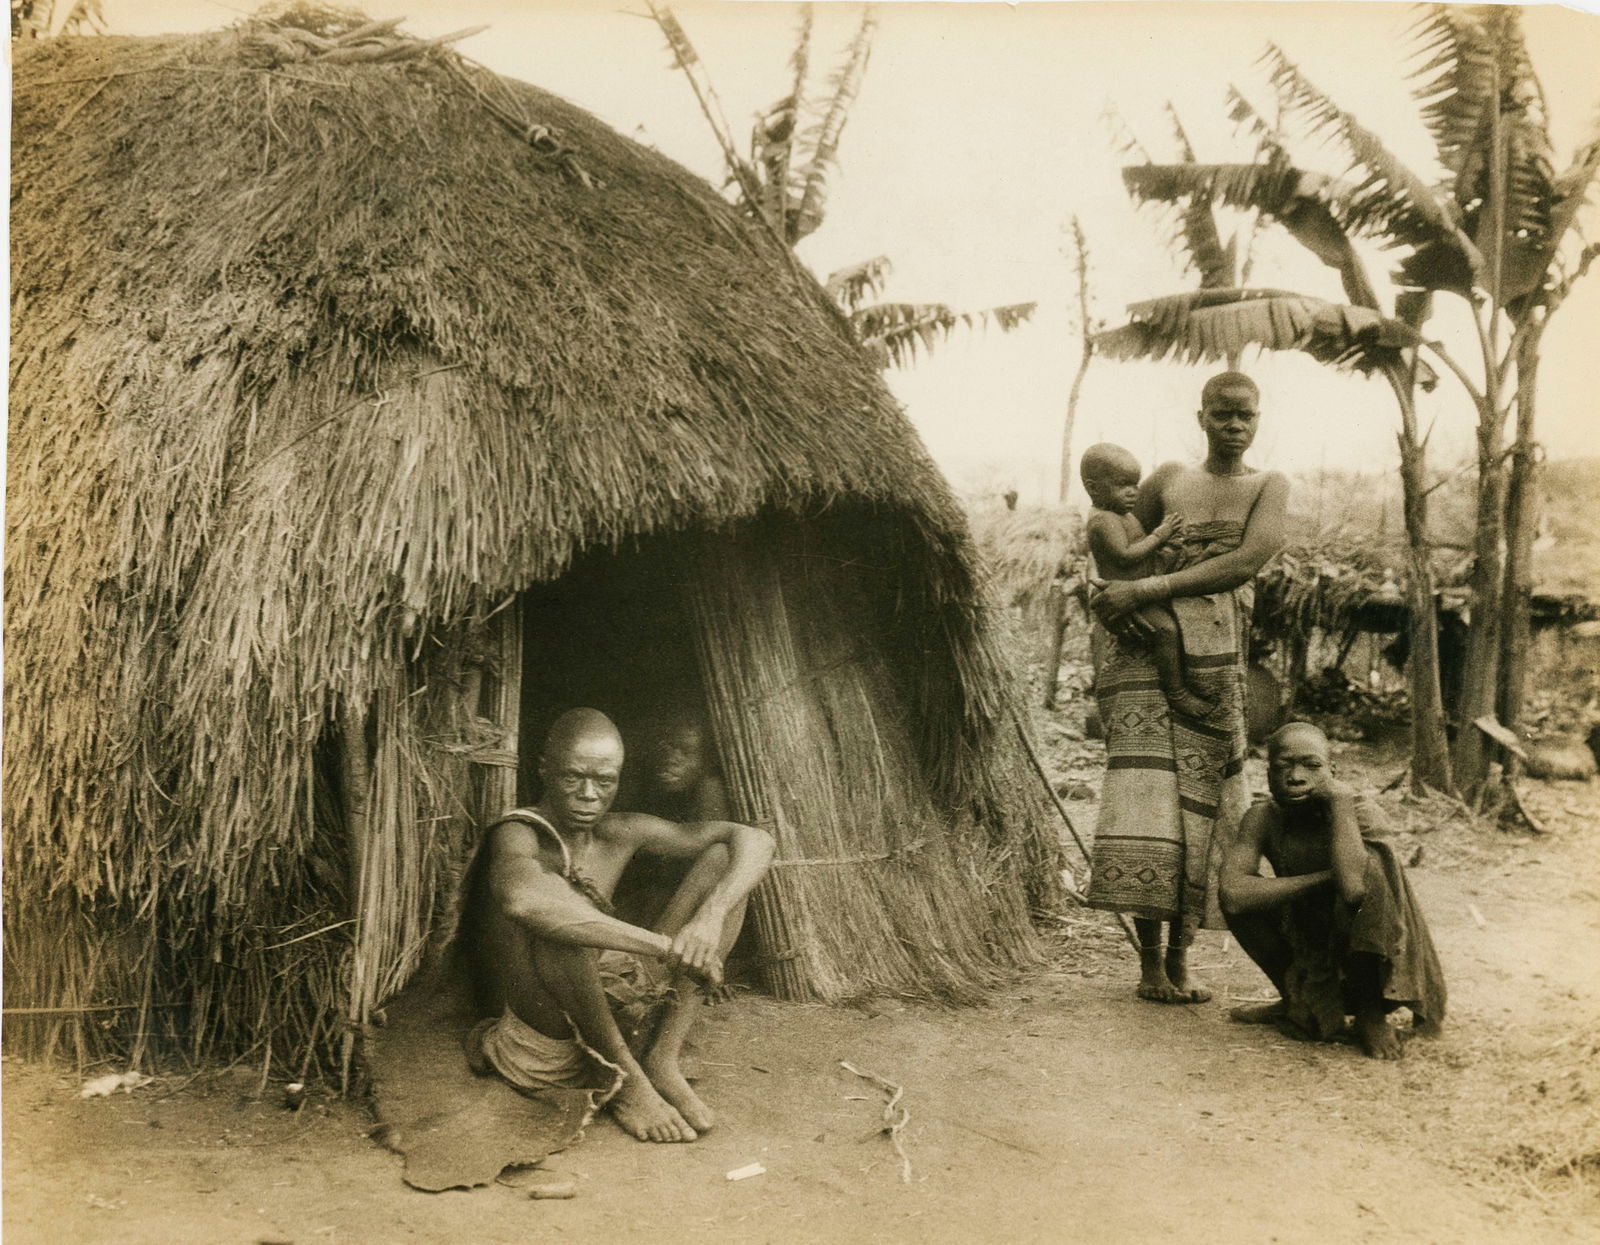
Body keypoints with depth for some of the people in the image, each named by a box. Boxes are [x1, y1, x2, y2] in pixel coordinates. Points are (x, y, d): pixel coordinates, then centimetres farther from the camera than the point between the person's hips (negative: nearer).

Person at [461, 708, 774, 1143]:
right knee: (555, 907, -36)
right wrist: (666, 947, -42)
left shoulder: (619, 835, 3)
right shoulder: (517, 836, -15)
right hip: (538, 1038, -6)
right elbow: (522, 898, -42)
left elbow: (754, 840, -1)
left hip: (608, 1016, 6)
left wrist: (710, 918, -23)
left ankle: (663, 1058, -10)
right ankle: (624, 1079, -19)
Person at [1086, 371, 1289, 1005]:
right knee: (1144, 787, -10)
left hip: (1214, 652, 0)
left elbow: (1248, 561, -7)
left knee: (1198, 796, -2)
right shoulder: (1168, 479, 16)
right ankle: (1149, 960, -4)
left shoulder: (1269, 488, 10)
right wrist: (1104, 595, 0)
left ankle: (1179, 957, 8)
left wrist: (1145, 589, -13)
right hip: (1142, 643, 1)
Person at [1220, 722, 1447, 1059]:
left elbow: (1354, 889, -41)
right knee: (1243, 891, -17)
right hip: (1309, 961, 3)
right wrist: (1325, 878, -29)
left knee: (1372, 862, -30)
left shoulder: (1360, 812, -20)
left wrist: (1340, 798, -32)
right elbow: (1233, 896, -28)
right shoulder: (1263, 819, -11)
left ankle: (1370, 1011, -10)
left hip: (1368, 956, -3)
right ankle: (1295, 1002, 7)